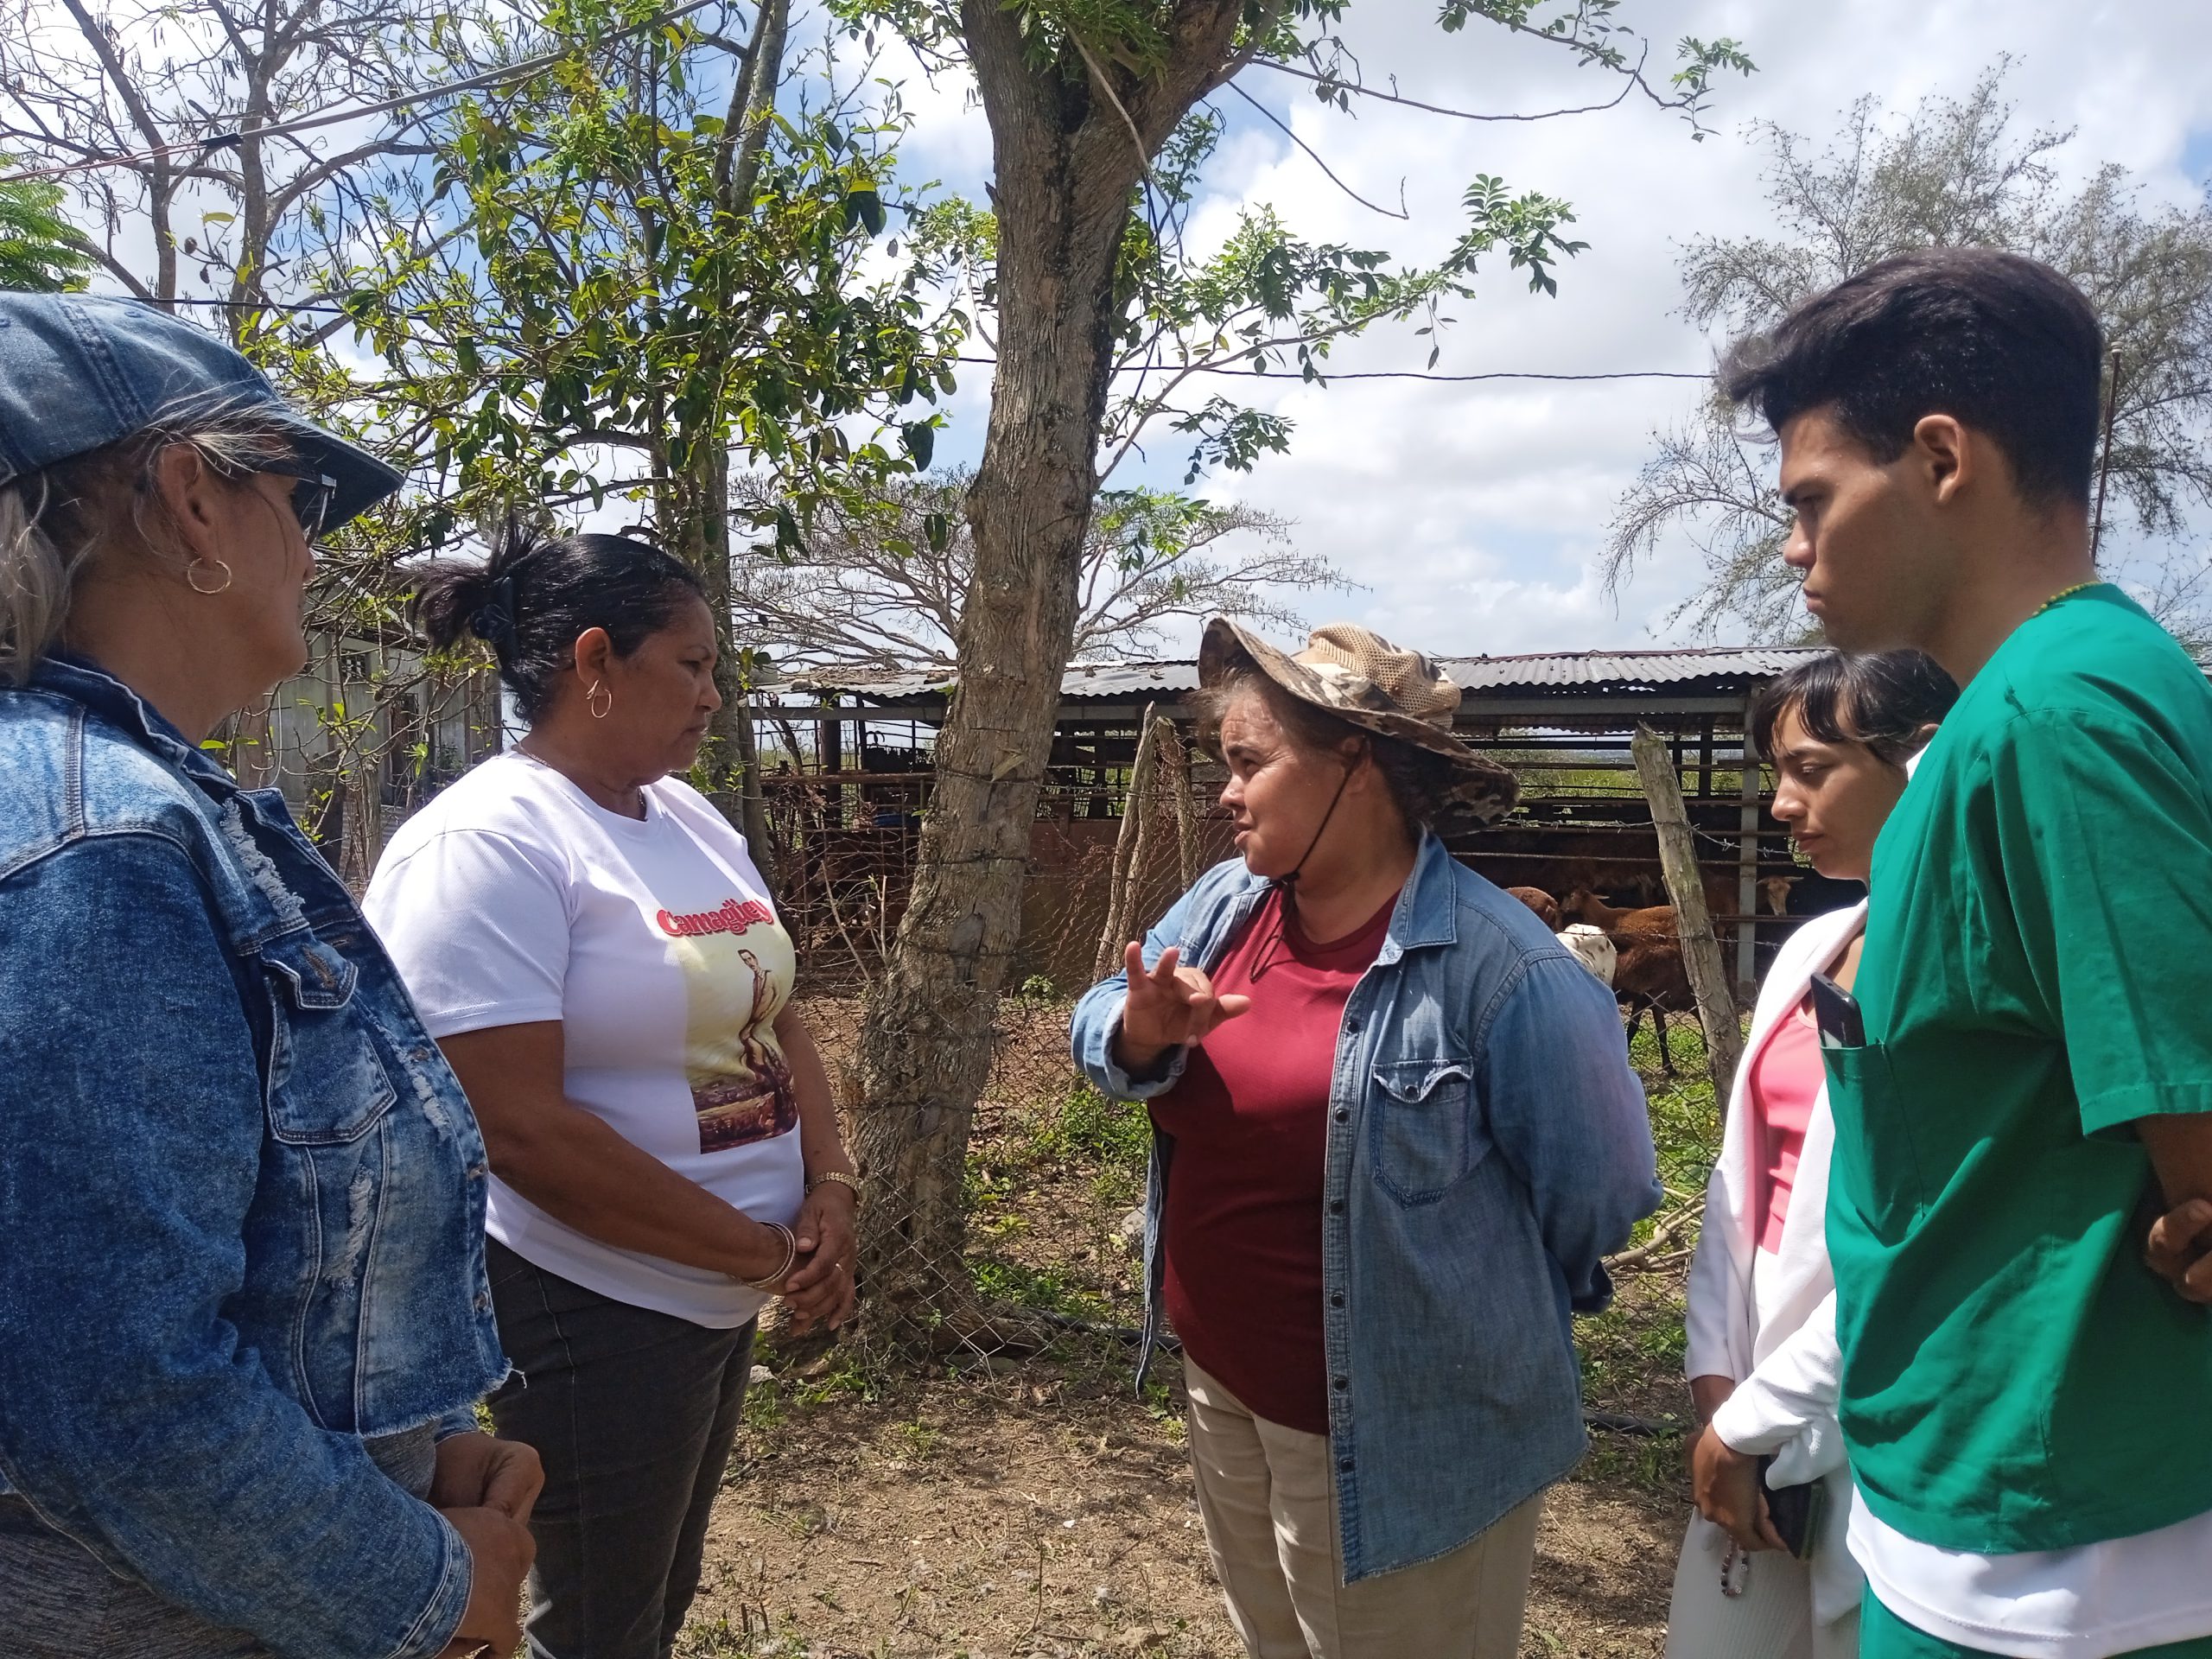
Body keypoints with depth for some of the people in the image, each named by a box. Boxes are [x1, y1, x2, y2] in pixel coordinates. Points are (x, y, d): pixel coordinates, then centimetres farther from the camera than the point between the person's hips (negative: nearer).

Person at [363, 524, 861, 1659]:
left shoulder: (690, 818, 6)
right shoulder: (484, 844, -20)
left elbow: (774, 1017, 10)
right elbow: (519, 1126, -26)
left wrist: (829, 1191, -6)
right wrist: (762, 1252, -19)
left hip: (723, 1297, 8)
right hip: (594, 1314, -8)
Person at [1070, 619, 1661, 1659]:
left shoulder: (1497, 963, -25)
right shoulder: (1225, 903, -3)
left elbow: (1598, 1182, -14)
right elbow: (1099, 1034, 1)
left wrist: (1495, 1321, 3)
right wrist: (1144, 1029, -23)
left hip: (1398, 1440, -6)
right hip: (1220, 1387, 7)